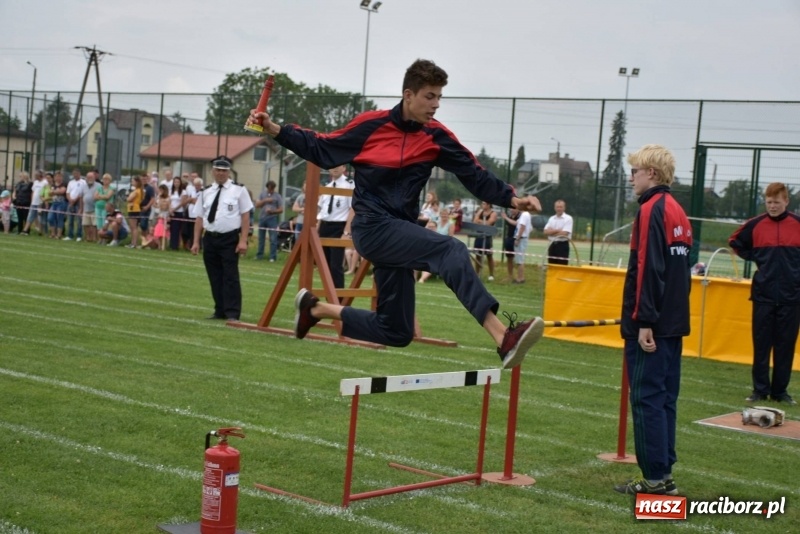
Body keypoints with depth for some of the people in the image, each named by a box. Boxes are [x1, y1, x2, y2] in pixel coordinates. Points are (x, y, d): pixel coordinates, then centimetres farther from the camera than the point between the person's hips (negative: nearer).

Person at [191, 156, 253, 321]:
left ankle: (232, 313, -3)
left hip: (230, 239, -5)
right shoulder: (206, 192, 10)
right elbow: (199, 218, 11)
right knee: (215, 278, 10)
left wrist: (243, 240, -11)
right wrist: (196, 242, 6)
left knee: (230, 277, -6)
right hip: (210, 239, 5)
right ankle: (220, 311, 20)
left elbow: (245, 216, -4)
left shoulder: (238, 190, -2)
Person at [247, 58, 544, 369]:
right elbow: (323, 151, 6)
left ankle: (316, 308, 28)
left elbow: (475, 176, 0)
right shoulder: (372, 125, -5)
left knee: (396, 332, 9)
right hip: (373, 227, -6)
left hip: (400, 232, 6)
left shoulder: (436, 136, 3)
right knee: (451, 252, -29)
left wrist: (512, 199, -13)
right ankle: (504, 338, -42)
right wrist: (274, 130, 0)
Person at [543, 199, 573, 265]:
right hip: (552, 245, 6)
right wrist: (557, 230, -12)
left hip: (562, 245, -6)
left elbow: (564, 233, -16)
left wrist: (552, 232, -3)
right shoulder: (551, 219, 11)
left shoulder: (568, 218, -6)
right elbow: (546, 232, 1)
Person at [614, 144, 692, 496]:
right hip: (674, 322, 9)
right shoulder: (677, 211, 14)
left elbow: (648, 269, -20)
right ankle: (663, 473, 18)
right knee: (664, 398, 12)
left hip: (651, 326, -9)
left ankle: (657, 479, -1)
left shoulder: (652, 210, -13)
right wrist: (672, 312, 20)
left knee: (647, 398, -4)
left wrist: (644, 321, -20)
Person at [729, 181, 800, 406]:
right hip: (763, 294, 1)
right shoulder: (755, 224, 1)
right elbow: (736, 242, 15)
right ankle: (760, 389, 13)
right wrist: (756, 258, 4)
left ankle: (780, 390, 15)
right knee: (761, 344, 4)